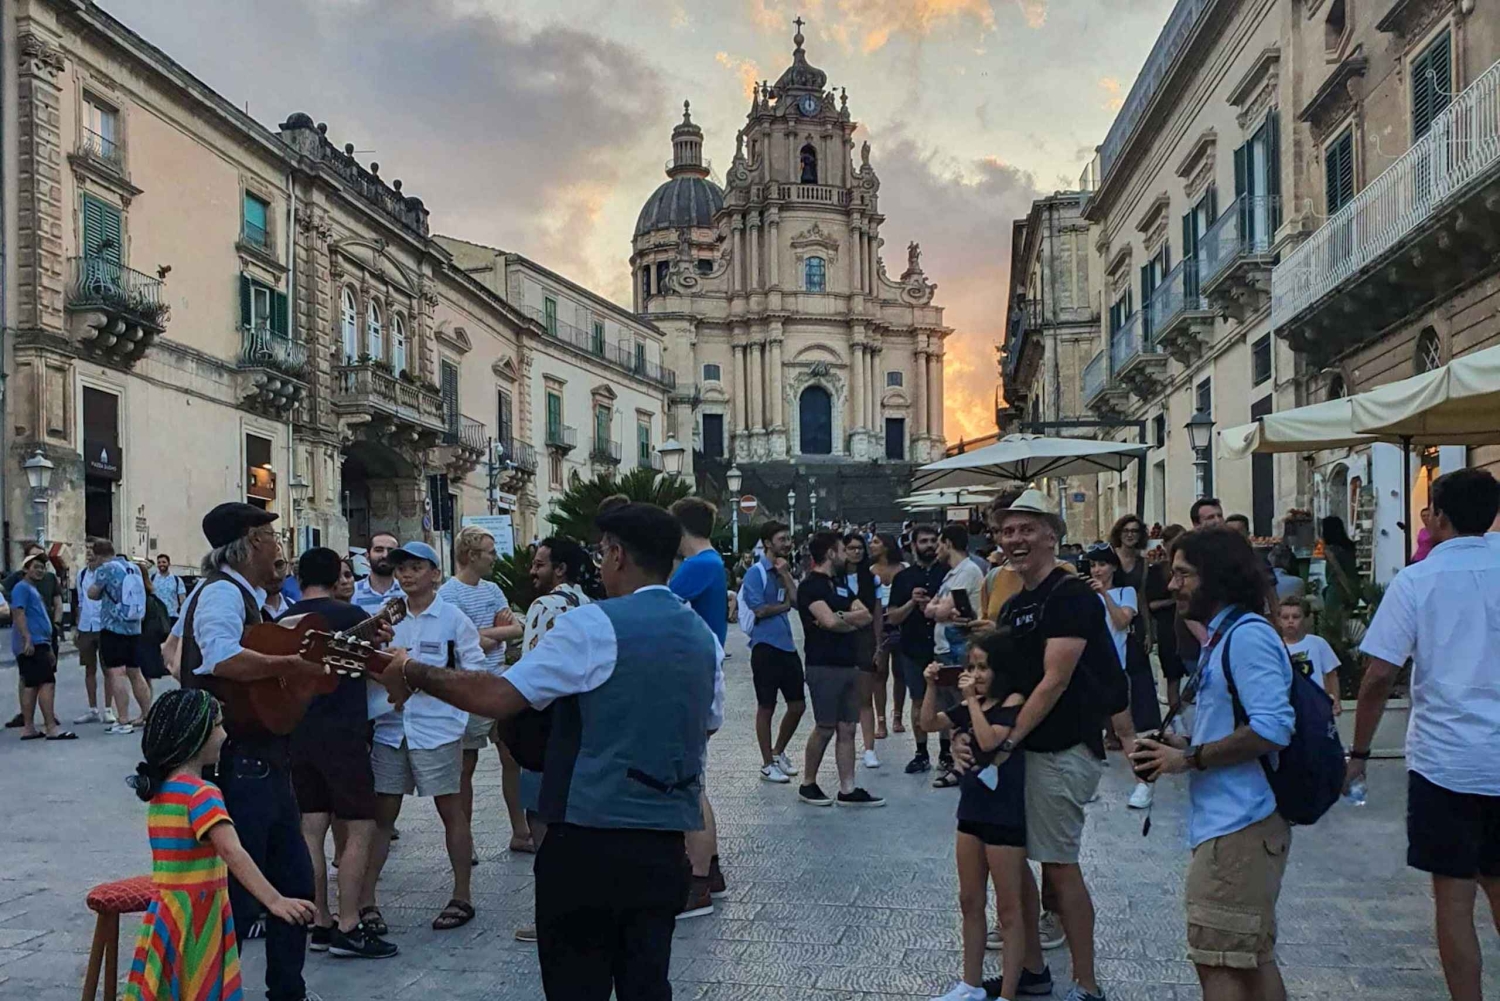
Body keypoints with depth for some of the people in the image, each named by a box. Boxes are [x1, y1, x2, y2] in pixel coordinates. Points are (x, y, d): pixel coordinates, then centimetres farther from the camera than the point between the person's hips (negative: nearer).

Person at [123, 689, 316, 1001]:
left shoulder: (163, 788, 7)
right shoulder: (201, 792, -21)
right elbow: (232, 852, -34)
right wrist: (274, 900, -42)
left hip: (170, 915, 9)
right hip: (194, 920, -9)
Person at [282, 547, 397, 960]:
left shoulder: (284, 620, 7)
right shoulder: (350, 615, -8)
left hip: (299, 737, 6)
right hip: (342, 735, -6)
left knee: (312, 830, 10)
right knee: (359, 829, 0)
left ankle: (320, 924, 15)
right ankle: (348, 928, -1)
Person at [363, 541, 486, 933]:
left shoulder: (453, 618, -2)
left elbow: (476, 672, -3)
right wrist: (386, 671, -7)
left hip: (437, 727, -4)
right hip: (390, 726, 4)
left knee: (450, 809, 5)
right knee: (380, 812, 7)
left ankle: (462, 896, 17)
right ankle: (365, 899, 15)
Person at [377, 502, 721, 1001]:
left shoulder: (595, 625, -12)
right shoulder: (704, 637, 9)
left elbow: (497, 697, -16)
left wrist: (412, 674, -3)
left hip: (590, 841, -6)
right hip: (666, 844, 6)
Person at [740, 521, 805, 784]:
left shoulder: (784, 570, 13)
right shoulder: (756, 572, -9)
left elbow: (799, 602, 0)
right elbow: (759, 610, -16)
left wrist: (785, 574, -7)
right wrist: (785, 606, -2)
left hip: (787, 646, 7)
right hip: (766, 646, -7)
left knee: (797, 705, 11)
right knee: (766, 708, 4)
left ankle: (778, 753, 31)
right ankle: (768, 765, 16)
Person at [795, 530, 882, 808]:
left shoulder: (841, 585, 17)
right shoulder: (810, 586, -8)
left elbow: (867, 616, 7)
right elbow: (829, 621, -21)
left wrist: (840, 617, -9)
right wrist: (852, 621, -2)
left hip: (848, 664, 8)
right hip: (824, 667, -8)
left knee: (847, 729, 7)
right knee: (825, 728, -1)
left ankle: (848, 790, 10)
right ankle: (808, 785, 14)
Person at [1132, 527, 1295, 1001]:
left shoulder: (1247, 635, -16)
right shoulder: (1224, 635, 16)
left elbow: (1272, 728, -26)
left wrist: (1189, 760, -18)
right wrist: (1186, 745, 7)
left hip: (1239, 825, -11)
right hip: (1233, 820, 11)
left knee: (1216, 962, -3)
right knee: (1252, 957, 18)